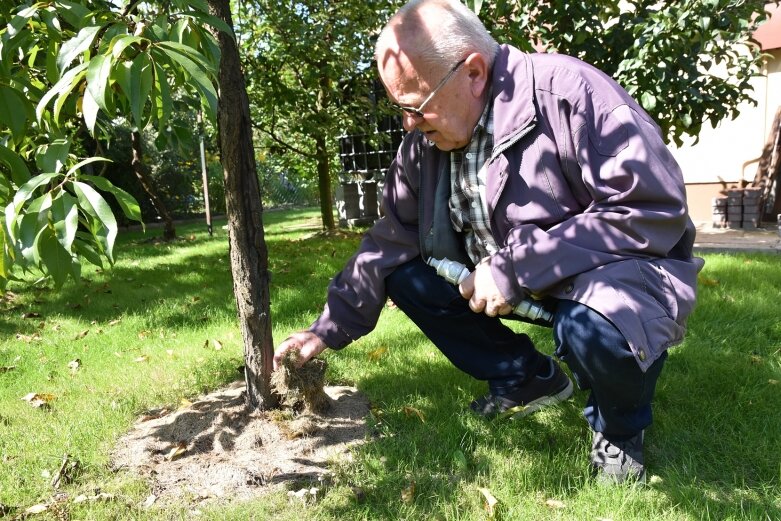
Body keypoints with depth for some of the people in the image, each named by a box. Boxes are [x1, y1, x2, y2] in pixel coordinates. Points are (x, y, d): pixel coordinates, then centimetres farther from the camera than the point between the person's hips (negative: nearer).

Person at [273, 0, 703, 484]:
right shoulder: (424, 139, -4)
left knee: (594, 326, -38)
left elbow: (657, 210, -28)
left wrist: (517, 267, -31)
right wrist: (330, 329, -2)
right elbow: (391, 240, 1)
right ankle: (529, 377, 11)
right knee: (404, 276, -4)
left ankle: (620, 429, 0)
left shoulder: (569, 94, -25)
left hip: (622, 265, -6)